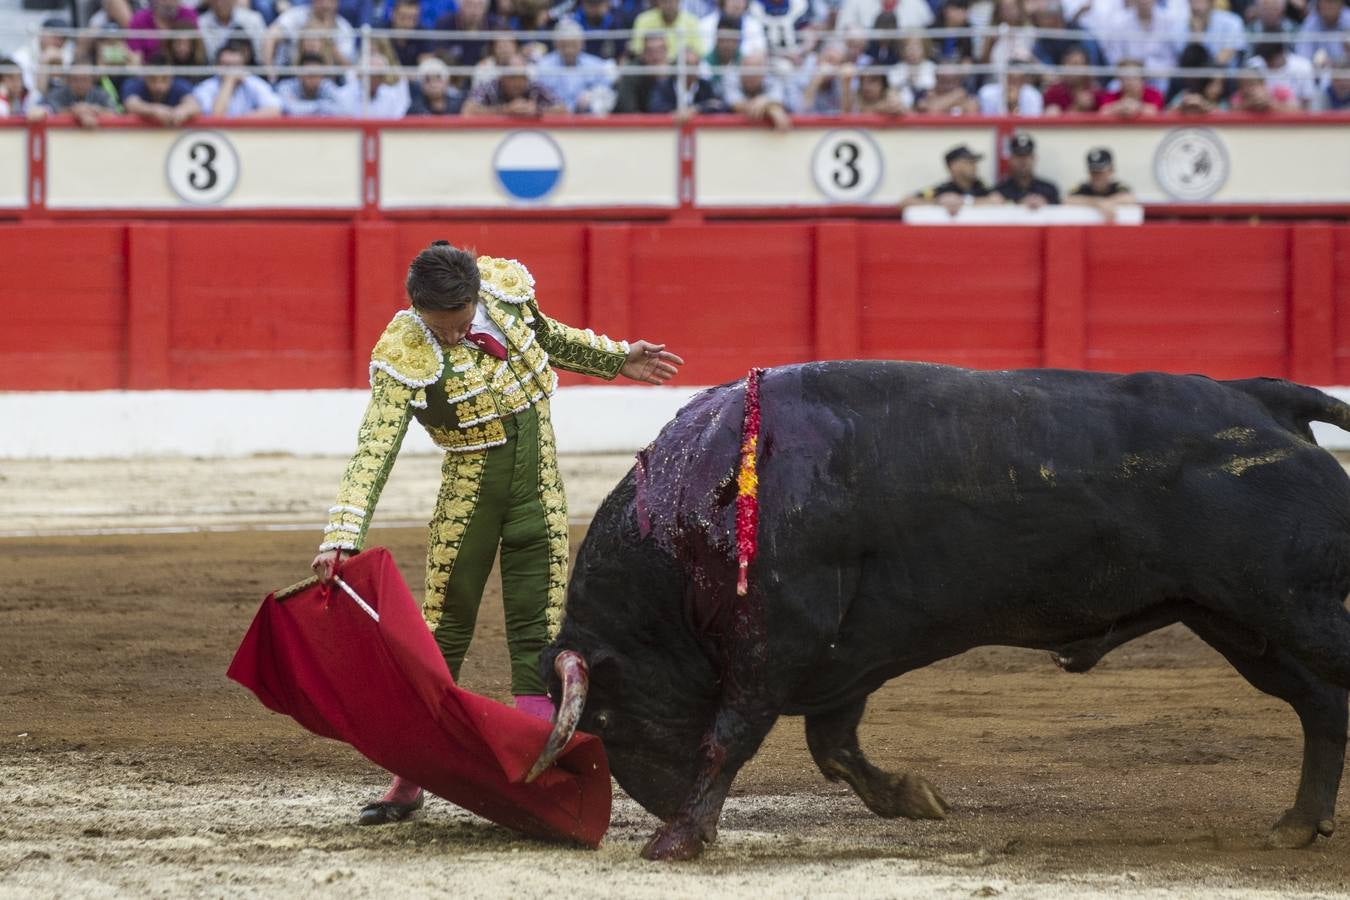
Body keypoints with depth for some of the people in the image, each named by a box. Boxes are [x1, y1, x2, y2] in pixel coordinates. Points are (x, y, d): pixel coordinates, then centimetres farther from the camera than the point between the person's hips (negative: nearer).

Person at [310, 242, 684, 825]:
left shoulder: (506, 286, -8)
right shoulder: (403, 358, -21)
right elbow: (374, 451, -28)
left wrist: (617, 360, 23)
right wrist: (341, 538, -37)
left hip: (538, 492, 3)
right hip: (468, 496, -3)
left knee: (538, 633, 1)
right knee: (443, 634, 1)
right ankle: (408, 783, 11)